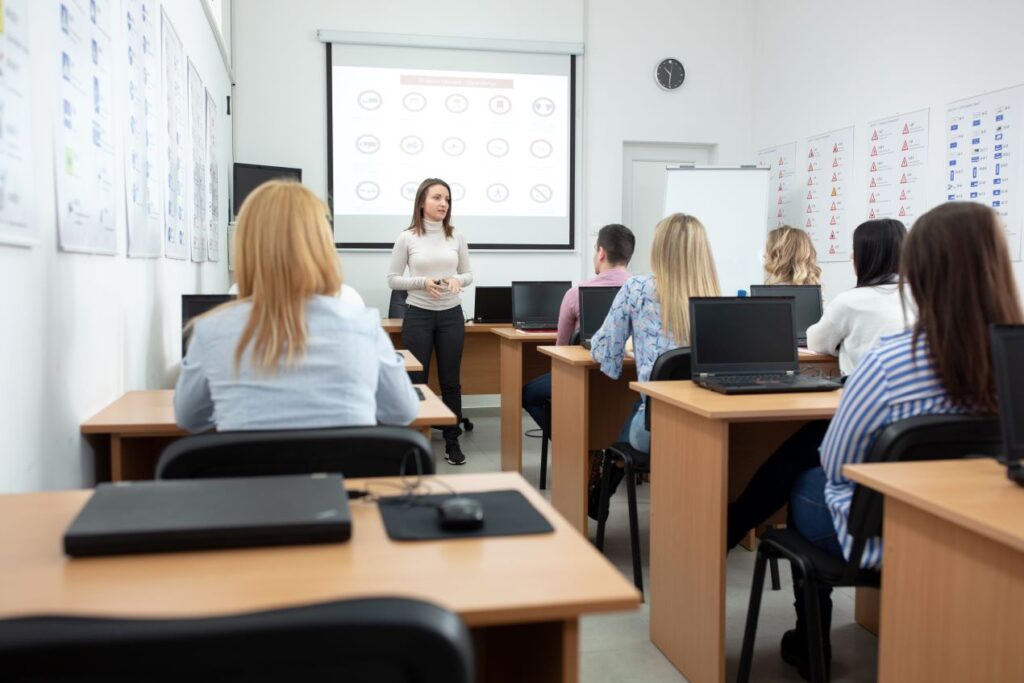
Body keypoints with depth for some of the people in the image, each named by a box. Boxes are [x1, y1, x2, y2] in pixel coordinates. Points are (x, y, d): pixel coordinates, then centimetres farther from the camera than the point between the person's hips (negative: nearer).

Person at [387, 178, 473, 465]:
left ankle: (452, 443, 18)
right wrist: (423, 282, -17)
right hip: (418, 315, -2)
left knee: (450, 381, 8)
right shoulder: (407, 238, -4)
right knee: (417, 381, 4)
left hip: (451, 315, 2)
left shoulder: (456, 236, 3)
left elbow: (468, 274, 10)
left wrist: (456, 280, -13)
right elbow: (392, 279, -1)